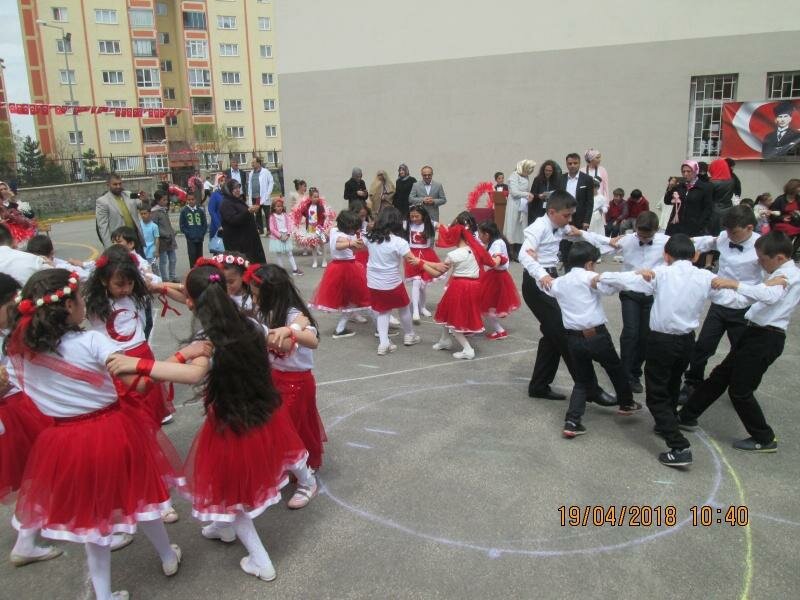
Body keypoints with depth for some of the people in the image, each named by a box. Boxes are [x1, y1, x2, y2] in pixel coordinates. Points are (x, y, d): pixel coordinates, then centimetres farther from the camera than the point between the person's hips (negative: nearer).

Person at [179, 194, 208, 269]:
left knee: (199, 256, 9)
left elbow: (205, 223, 9)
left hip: (200, 238, 2)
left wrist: (202, 234, -2)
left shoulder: (200, 210, 5)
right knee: (192, 255, -6)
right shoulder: (184, 211, 1)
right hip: (190, 238, -2)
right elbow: (182, 225, 2)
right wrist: (188, 234, -7)